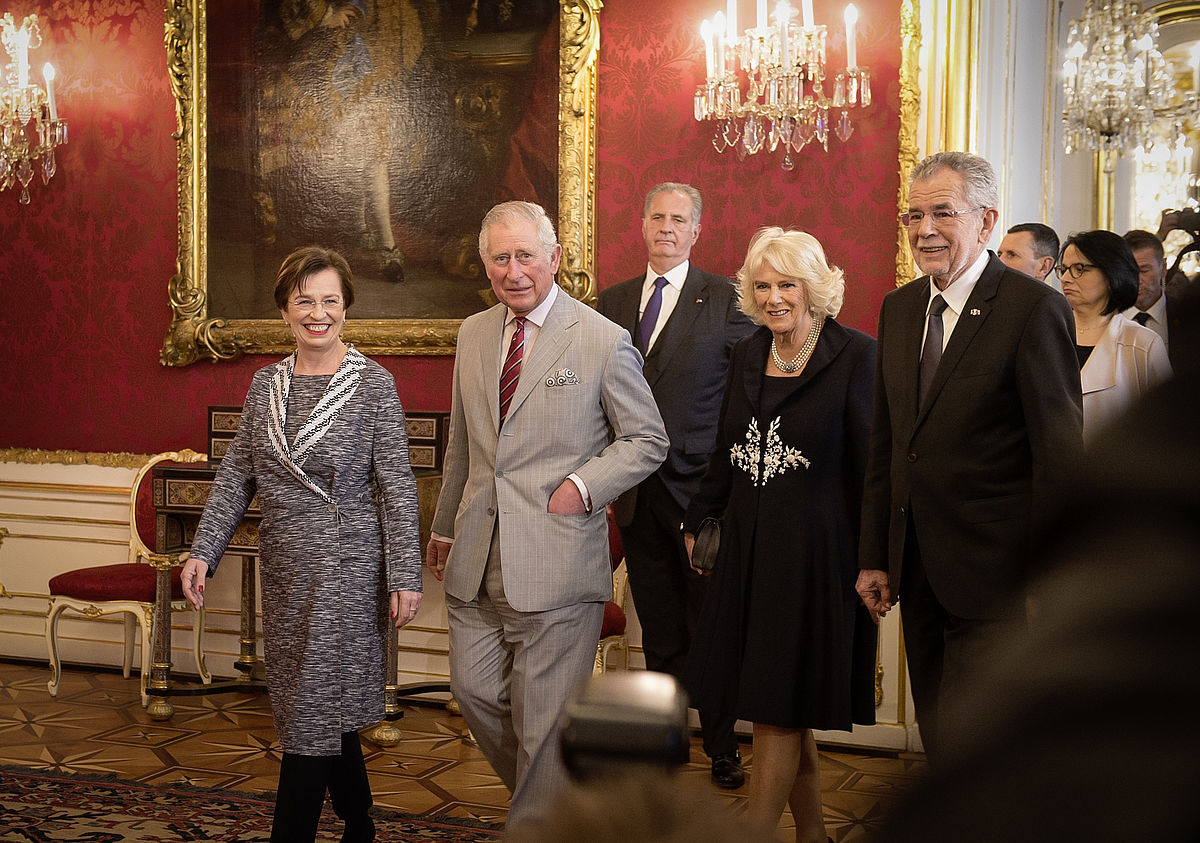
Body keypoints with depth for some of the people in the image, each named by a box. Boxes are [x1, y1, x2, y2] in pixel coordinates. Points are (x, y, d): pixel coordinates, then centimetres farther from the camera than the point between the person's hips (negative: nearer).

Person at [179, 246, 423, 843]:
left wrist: (405, 575, -11)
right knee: (325, 710, 16)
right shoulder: (266, 383, 7)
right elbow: (236, 474, 10)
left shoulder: (373, 384, -7)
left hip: (344, 569, -5)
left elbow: (397, 486, -8)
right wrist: (203, 550, 3)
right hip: (284, 570, 5)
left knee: (313, 710, -2)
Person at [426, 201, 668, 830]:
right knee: (475, 690, 11)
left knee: (543, 717, 3)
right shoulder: (473, 334, 10)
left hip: (555, 559, -5)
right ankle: (544, 792, 35)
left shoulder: (604, 341, -7)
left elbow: (647, 440, 0)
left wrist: (583, 484, -14)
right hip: (478, 559, 6)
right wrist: (444, 526, 25)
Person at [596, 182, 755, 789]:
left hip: (701, 488, -4)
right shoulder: (612, 302, 11)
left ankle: (722, 749, 22)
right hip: (638, 494, 4)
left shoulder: (727, 299, -2)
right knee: (660, 635, 13)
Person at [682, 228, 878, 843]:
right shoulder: (748, 355, 9)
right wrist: (696, 522, 23)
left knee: (777, 711, -1)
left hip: (815, 555, -6)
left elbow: (874, 463, -11)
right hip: (749, 550, 6)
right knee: (784, 711, 13)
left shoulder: (856, 356, -8)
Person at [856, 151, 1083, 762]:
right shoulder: (898, 309, 10)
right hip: (917, 569, 7)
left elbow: (1060, 456, -13)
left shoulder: (1034, 309, -12)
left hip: (994, 575, -7)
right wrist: (875, 557, 11)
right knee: (938, 741, 16)